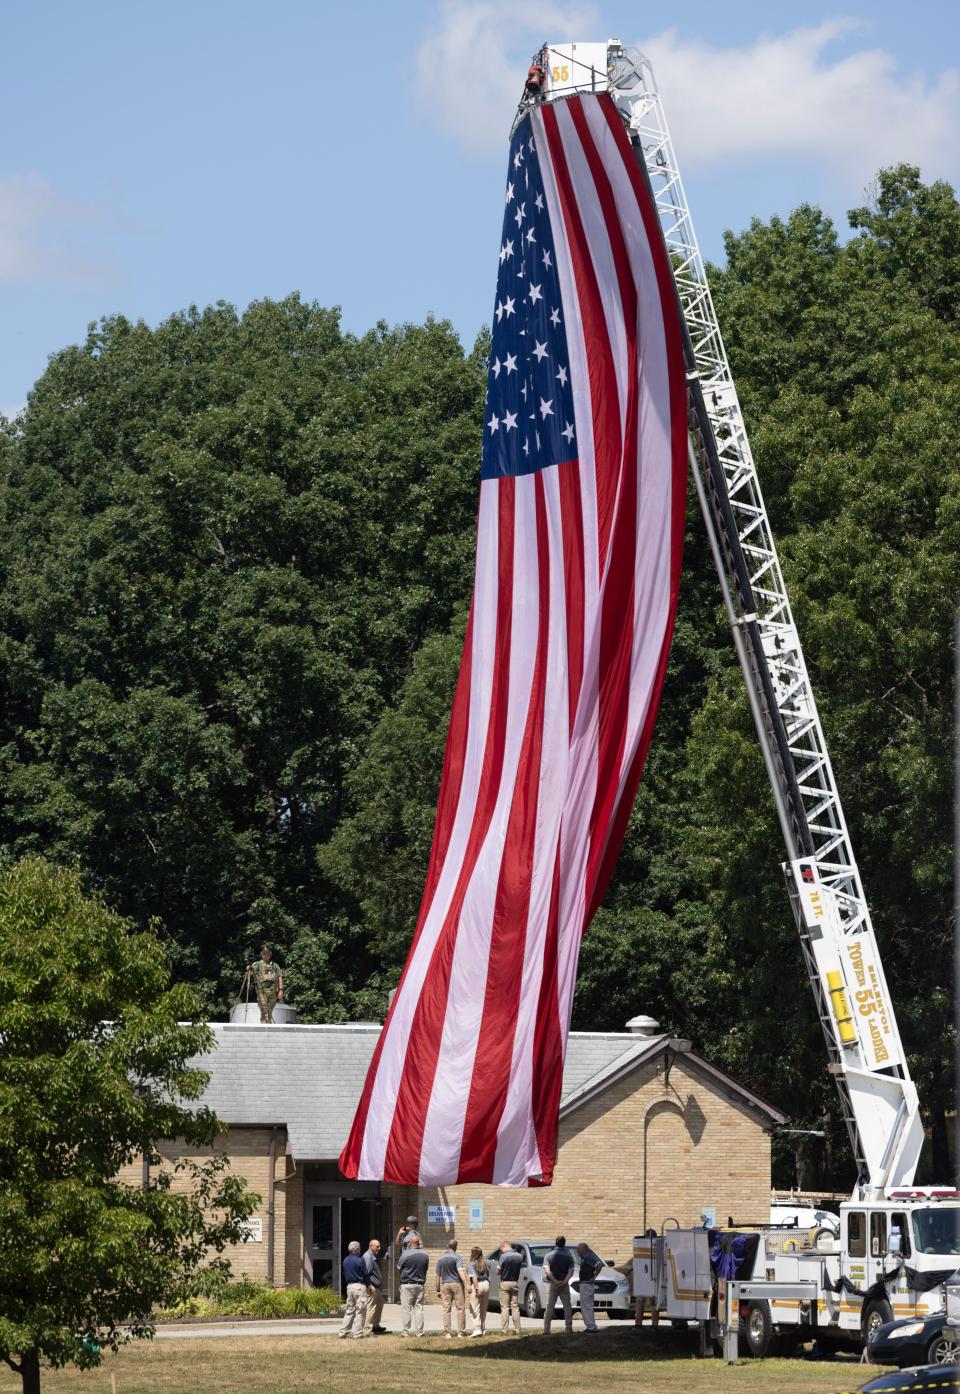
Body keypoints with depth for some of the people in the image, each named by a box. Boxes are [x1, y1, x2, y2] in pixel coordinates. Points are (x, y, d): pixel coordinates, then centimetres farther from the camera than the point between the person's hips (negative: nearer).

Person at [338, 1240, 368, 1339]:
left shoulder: (345, 1261, 8)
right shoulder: (359, 1260, -12)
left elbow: (344, 1275, 13)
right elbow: (365, 1274, -8)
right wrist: (368, 1284, 7)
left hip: (349, 1286, 6)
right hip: (359, 1286, -6)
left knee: (349, 1311, 12)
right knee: (360, 1312, 0)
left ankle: (343, 1333, 8)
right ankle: (357, 1334, 0)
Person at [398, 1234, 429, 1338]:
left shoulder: (405, 1254, -11)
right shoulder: (424, 1255, 3)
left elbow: (399, 1268, -1)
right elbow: (426, 1269, 13)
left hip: (407, 1284, -4)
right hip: (420, 1285, 4)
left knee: (406, 1309, -1)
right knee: (419, 1308, 7)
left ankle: (405, 1331, -2)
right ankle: (419, 1332, 5)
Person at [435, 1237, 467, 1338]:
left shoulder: (440, 1259, 8)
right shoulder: (457, 1257, -5)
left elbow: (438, 1276, 10)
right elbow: (460, 1272, -17)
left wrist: (438, 1290, 16)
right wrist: (466, 1285, -21)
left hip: (445, 1285, 3)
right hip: (457, 1284, -3)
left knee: (446, 1309, 4)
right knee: (460, 1308, 1)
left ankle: (447, 1333, 0)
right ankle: (461, 1332, -3)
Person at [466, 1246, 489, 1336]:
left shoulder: (471, 1264, -6)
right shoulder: (484, 1263, 12)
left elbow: (474, 1277, -17)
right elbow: (488, 1276, 12)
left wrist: (476, 1288, -20)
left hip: (477, 1285, -6)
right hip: (486, 1284, 6)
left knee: (475, 1309, -4)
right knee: (483, 1309, 15)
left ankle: (477, 1329, -15)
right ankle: (483, 1330, 18)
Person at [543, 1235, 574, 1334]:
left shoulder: (549, 1255, 0)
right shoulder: (568, 1256, 0)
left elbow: (547, 1271, -10)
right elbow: (570, 1271, -9)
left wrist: (555, 1281, -14)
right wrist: (564, 1282, -14)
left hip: (552, 1284, 1)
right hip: (564, 1285, -1)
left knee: (549, 1307, 4)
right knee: (567, 1307, 5)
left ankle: (546, 1329, 1)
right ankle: (568, 1329, 0)